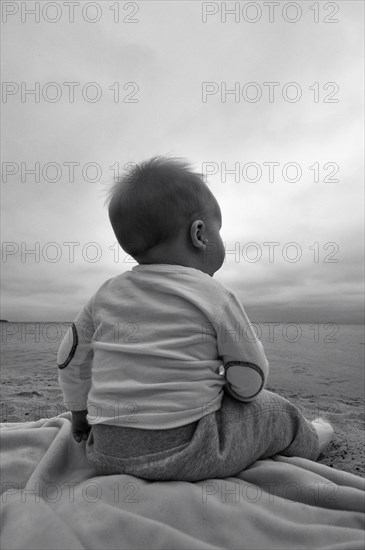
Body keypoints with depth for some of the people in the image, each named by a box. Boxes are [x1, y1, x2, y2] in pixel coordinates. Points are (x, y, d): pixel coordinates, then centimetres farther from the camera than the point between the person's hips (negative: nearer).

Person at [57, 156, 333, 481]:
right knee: (274, 410, 16)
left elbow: (72, 359, 10)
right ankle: (307, 440, 40)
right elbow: (249, 383, -8)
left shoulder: (107, 295, 0)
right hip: (184, 454, -4)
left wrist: (80, 412, 25)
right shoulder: (215, 297, -14)